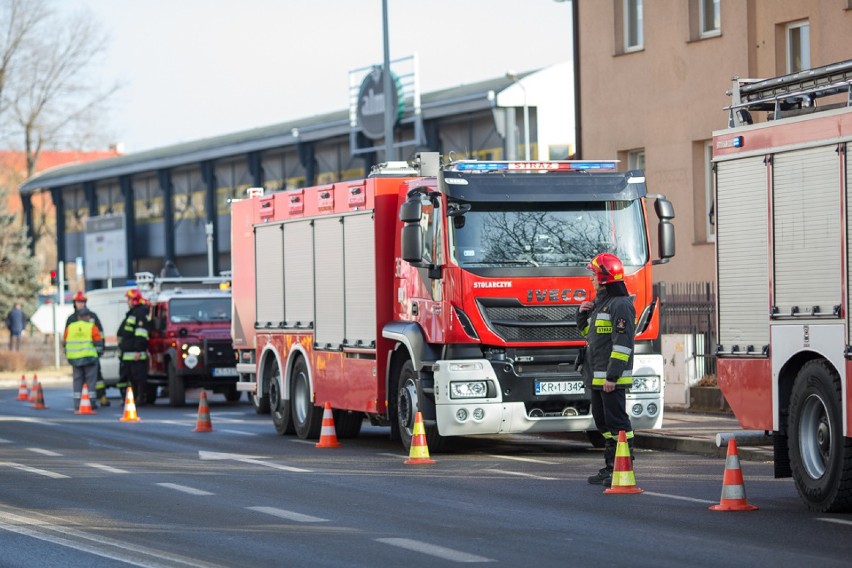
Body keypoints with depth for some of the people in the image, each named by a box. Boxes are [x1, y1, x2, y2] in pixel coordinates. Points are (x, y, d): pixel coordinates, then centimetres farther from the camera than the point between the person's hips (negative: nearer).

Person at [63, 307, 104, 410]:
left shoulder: (70, 327, 9)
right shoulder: (92, 327, -4)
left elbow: (65, 342, 14)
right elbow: (99, 342, -4)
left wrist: (68, 355, 23)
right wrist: (100, 352, 12)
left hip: (75, 358, 4)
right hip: (89, 357, -4)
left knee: (77, 380, 8)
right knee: (90, 380, 2)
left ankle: (77, 403, 3)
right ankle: (91, 403, -2)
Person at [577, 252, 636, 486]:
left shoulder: (620, 305, -13)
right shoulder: (600, 304, 18)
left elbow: (623, 343, -20)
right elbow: (589, 333, 30)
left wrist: (612, 376, -23)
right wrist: (583, 314, 10)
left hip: (612, 379, -10)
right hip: (597, 377, 10)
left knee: (617, 422, -9)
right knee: (603, 423, 13)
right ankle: (610, 468, 19)